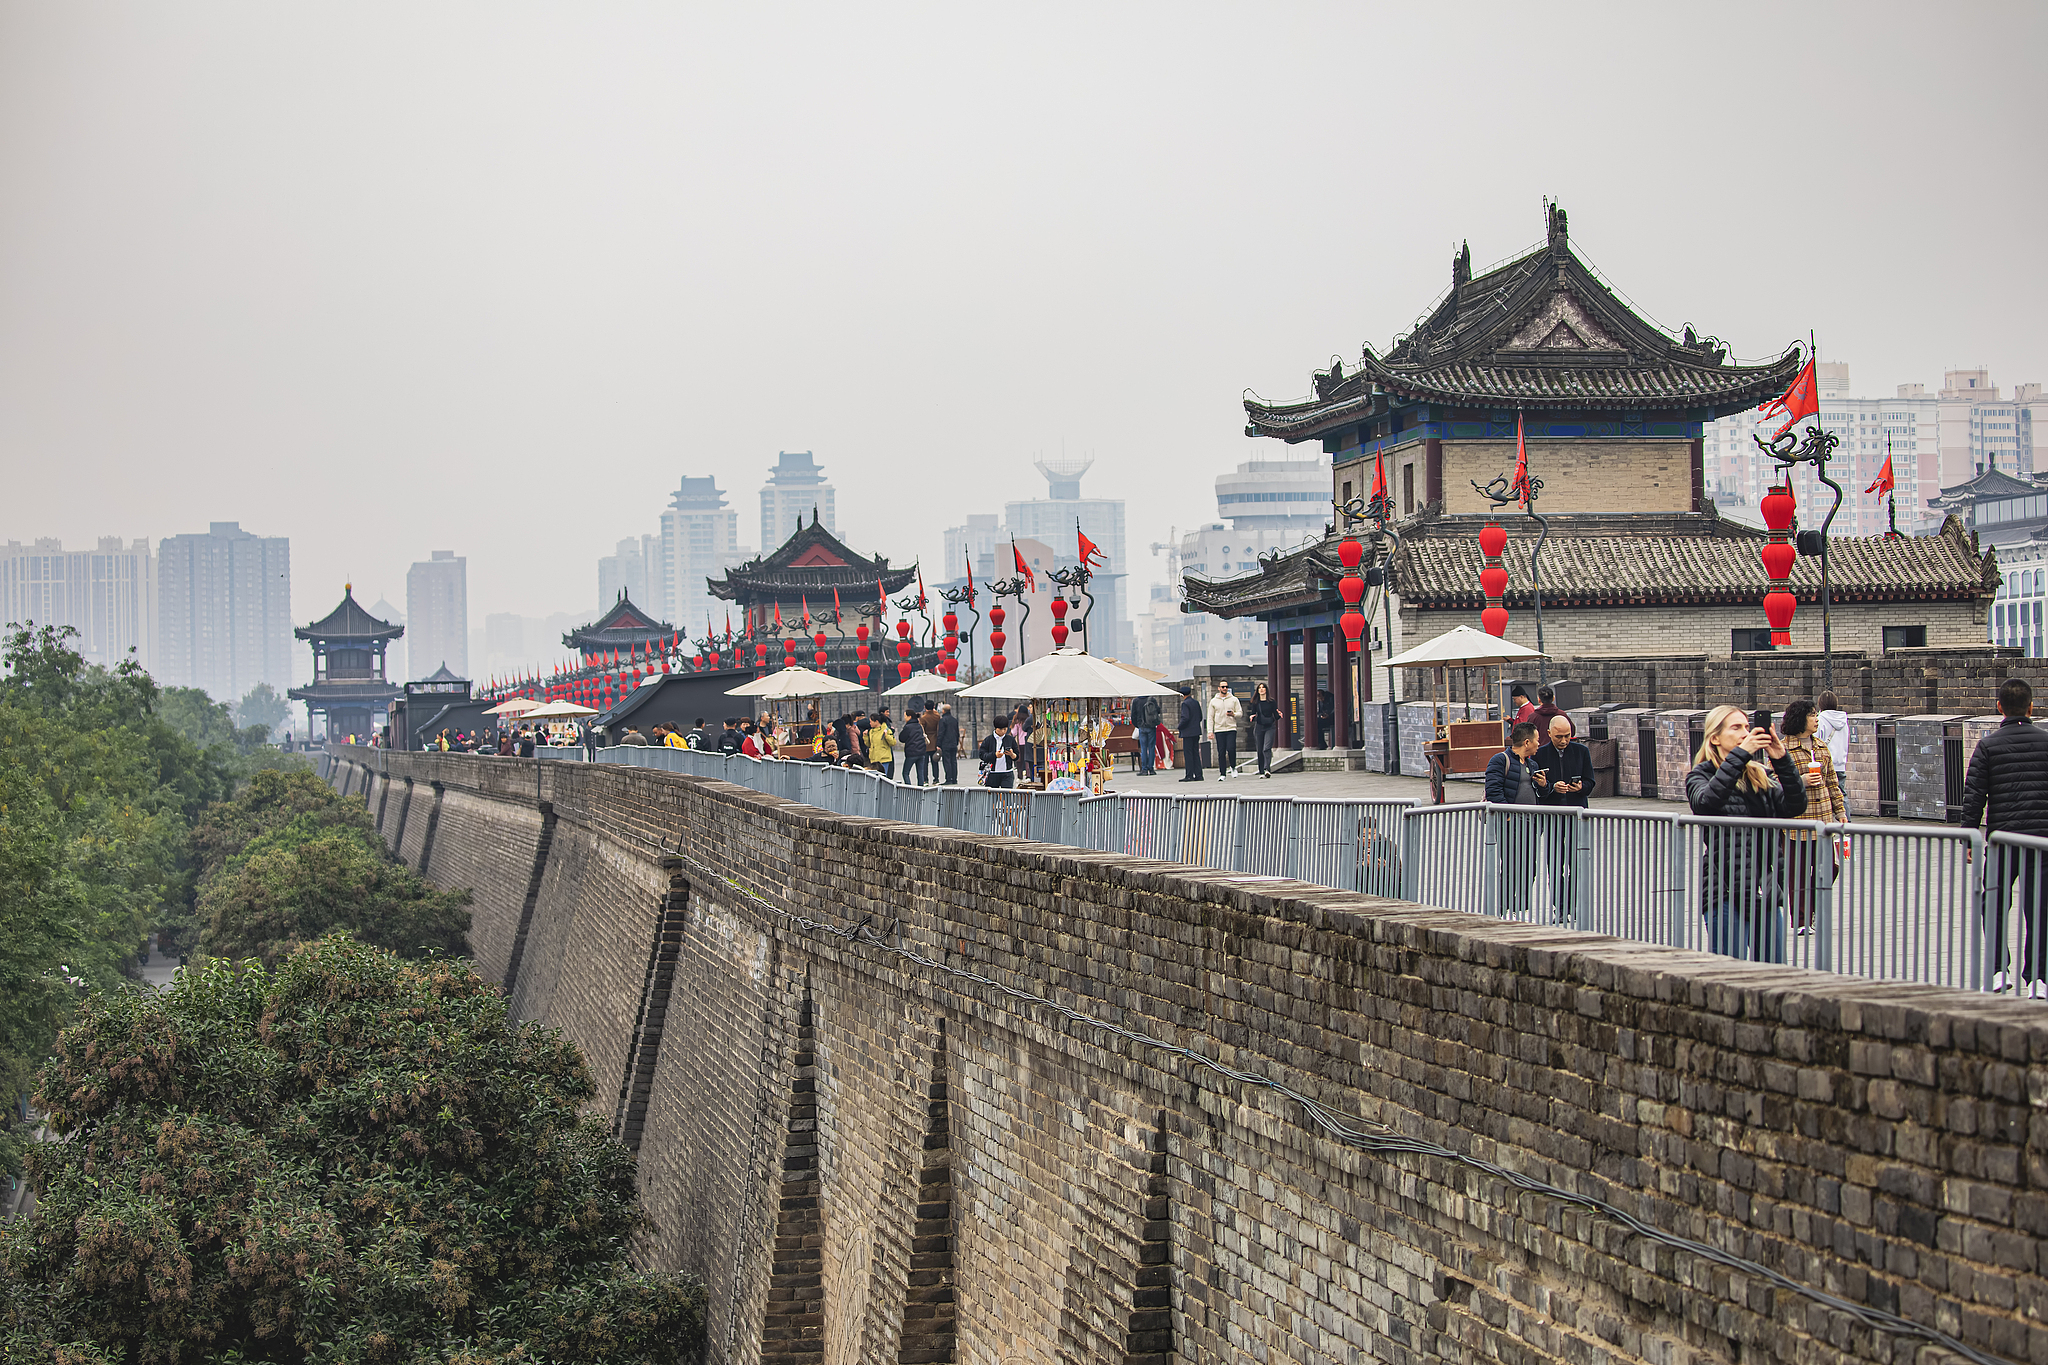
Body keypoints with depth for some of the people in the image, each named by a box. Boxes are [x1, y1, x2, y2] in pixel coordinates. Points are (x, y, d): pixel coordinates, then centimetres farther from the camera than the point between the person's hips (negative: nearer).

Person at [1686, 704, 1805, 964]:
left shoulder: (1761, 776, 15)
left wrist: (1782, 760, -11)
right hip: (1726, 891, -5)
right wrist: (1741, 754, -24)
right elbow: (1705, 801, -23)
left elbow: (1795, 806, 0)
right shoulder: (1701, 776, 1)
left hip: (1765, 891, 5)